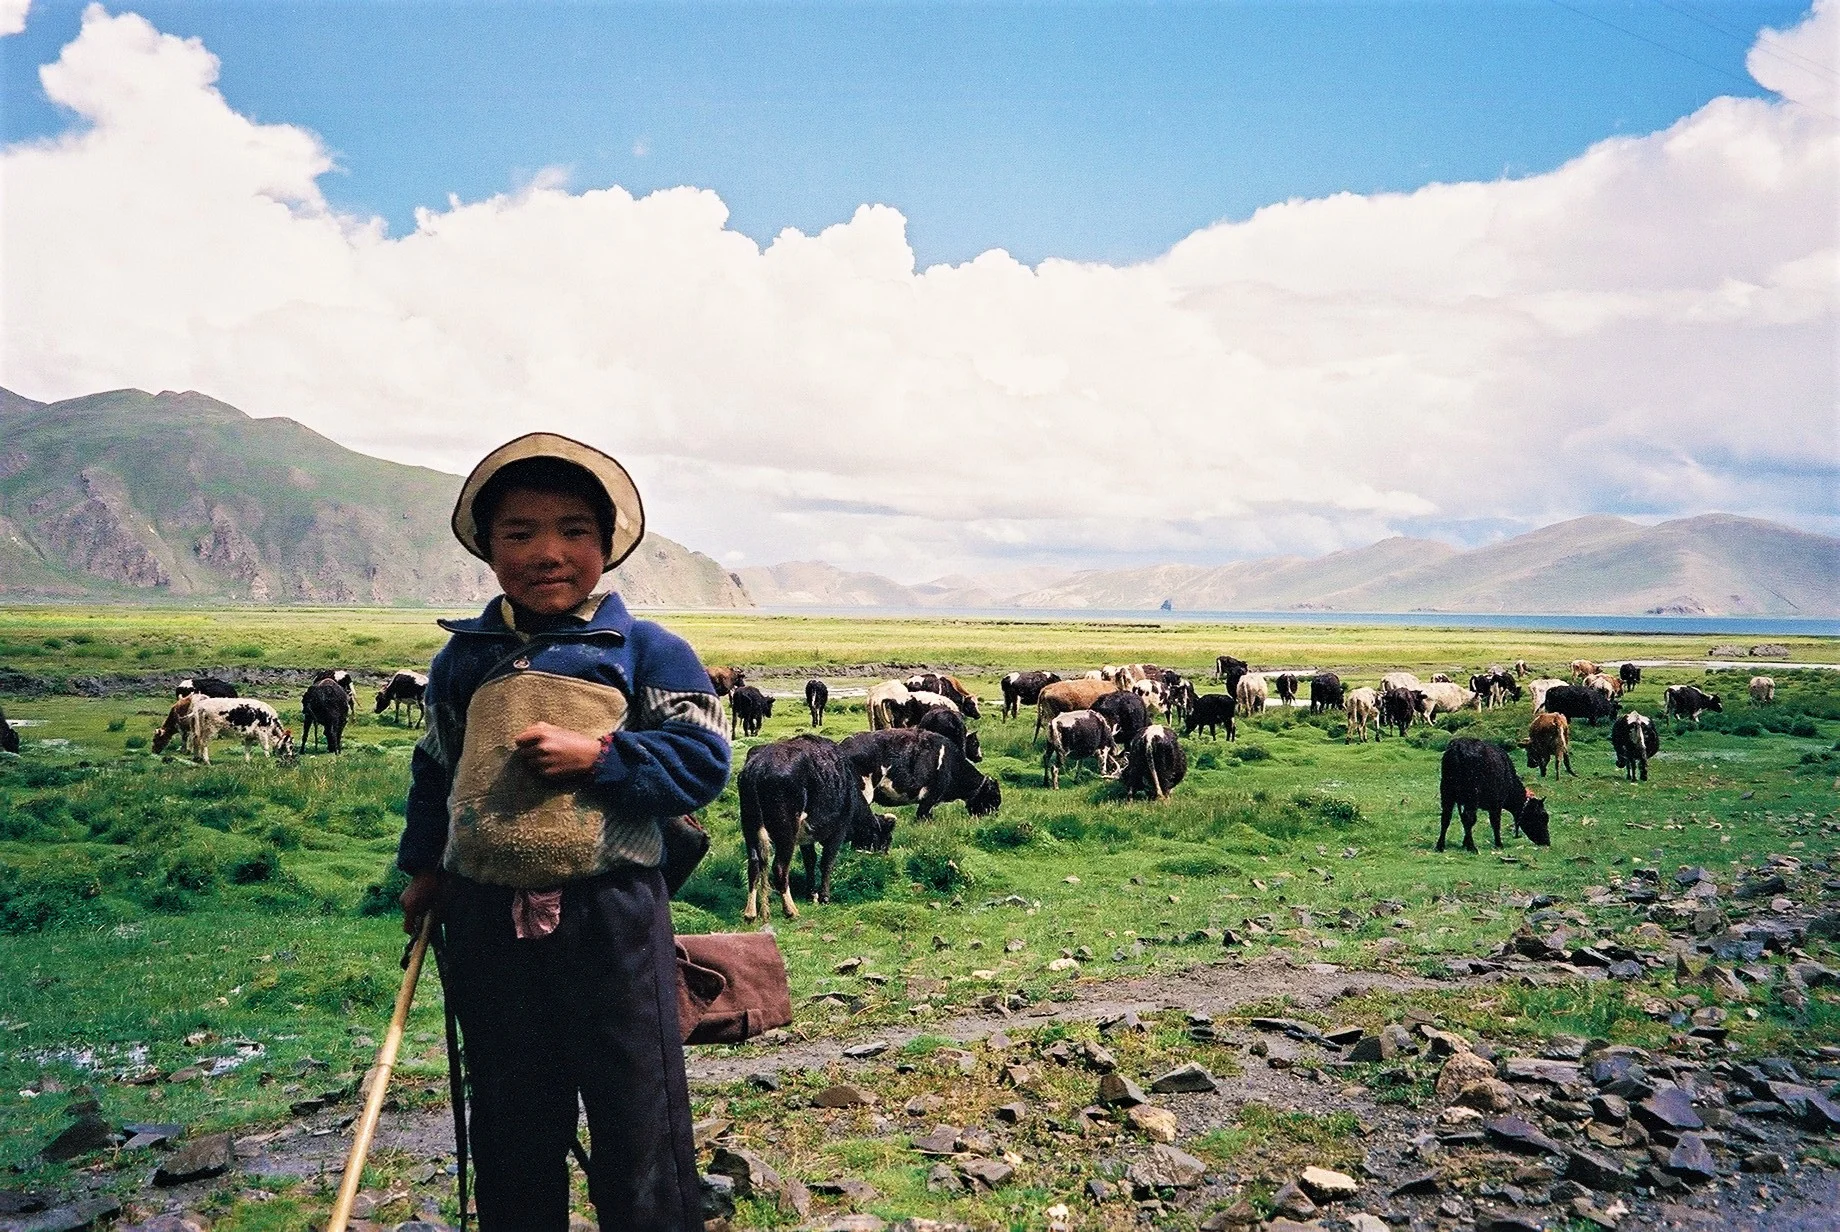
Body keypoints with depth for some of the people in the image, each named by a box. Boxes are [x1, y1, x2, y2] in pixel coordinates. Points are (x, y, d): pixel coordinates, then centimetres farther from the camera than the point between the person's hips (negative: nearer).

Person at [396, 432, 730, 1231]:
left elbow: (702, 760, -9)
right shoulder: (462, 659, 9)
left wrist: (597, 754, -19)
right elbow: (434, 771, 21)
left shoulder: (648, 652, -3)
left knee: (639, 1128, 7)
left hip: (610, 921, -3)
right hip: (484, 922, 4)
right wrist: (423, 867, 17)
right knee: (509, 1132, 18)